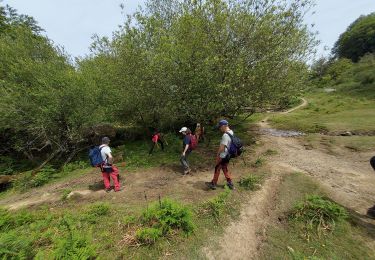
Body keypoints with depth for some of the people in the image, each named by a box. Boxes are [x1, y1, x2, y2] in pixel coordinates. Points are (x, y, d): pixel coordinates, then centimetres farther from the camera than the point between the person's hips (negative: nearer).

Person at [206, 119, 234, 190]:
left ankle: (213, 184, 20)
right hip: (227, 155, 9)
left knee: (217, 169, 6)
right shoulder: (231, 132, 5)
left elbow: (222, 147, -24)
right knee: (225, 168, 21)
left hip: (222, 156, -9)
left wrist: (217, 154, -8)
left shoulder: (225, 135, -25)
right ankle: (230, 183, 28)